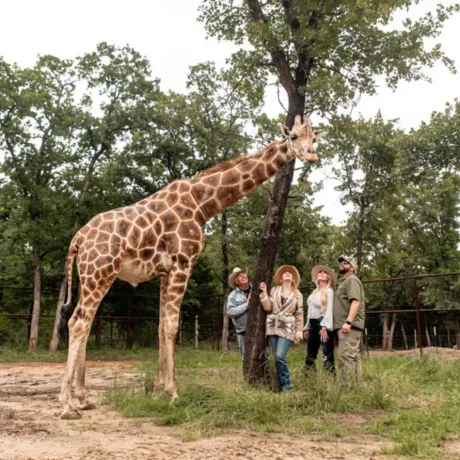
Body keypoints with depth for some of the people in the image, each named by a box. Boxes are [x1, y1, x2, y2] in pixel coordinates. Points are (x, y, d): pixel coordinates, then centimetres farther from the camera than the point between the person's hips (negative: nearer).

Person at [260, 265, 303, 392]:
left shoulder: (297, 294, 8)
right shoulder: (274, 290, 11)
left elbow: (299, 315, 8)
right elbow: (268, 307, 3)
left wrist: (298, 333, 3)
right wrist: (264, 293, -6)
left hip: (287, 329, -2)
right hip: (273, 327, 3)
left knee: (280, 356, -18)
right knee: (277, 358, 2)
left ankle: (287, 385, -6)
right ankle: (282, 386, 12)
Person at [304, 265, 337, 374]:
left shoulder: (329, 291, -2)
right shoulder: (315, 292, 20)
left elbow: (329, 309, -12)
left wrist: (325, 327, -22)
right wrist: (307, 328, 17)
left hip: (323, 323, -8)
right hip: (313, 323, 8)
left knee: (327, 353, -9)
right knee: (310, 353, 8)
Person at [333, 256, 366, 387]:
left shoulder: (352, 279, -6)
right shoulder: (343, 281, 25)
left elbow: (355, 301, -19)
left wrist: (348, 322, -27)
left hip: (350, 326, -11)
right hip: (346, 326, 11)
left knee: (345, 356, -16)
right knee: (353, 357, 11)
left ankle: (347, 387, -17)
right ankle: (354, 386, 15)